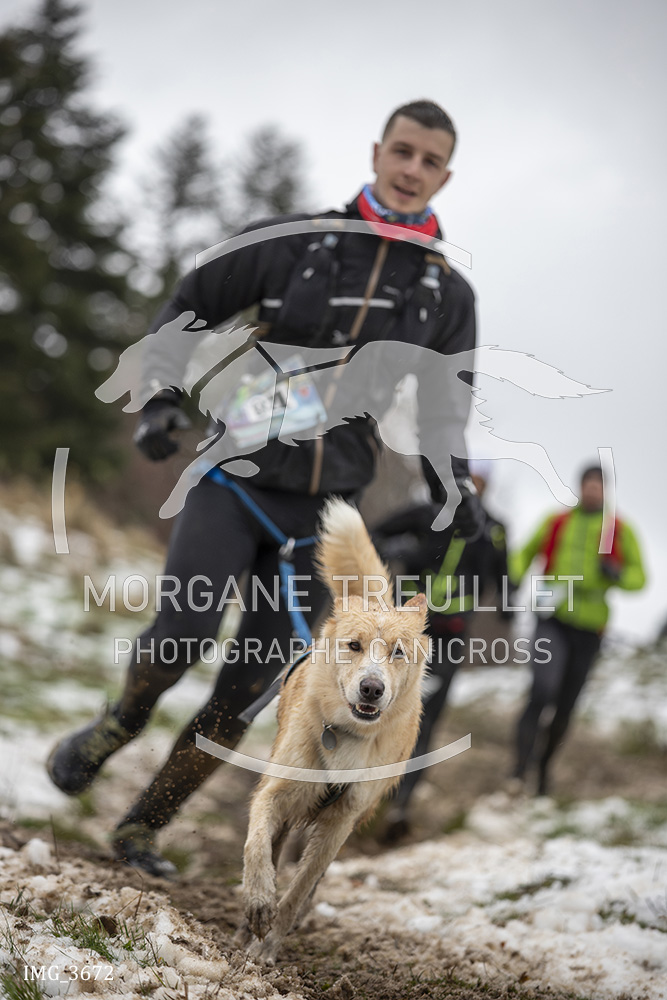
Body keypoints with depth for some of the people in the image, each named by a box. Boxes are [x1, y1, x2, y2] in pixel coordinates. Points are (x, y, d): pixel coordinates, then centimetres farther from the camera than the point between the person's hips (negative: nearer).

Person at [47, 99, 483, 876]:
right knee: (182, 636, -19)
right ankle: (117, 726, 16)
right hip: (235, 480, -2)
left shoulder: (449, 294, 7)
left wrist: (455, 488, 5)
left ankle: (142, 829, 16)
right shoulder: (296, 239, 1)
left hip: (322, 514, 2)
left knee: (250, 685, 0)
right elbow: (190, 306, 7)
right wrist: (161, 396, -5)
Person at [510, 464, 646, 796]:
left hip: (589, 628, 1)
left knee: (566, 707, 8)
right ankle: (519, 767, -21)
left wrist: (617, 574, -17)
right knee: (543, 691, -22)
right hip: (552, 620, -1)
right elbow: (526, 553, 21)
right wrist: (515, 579, 1)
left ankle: (544, 766, 30)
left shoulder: (620, 531, 4)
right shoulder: (557, 523, 7)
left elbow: (639, 576, 5)